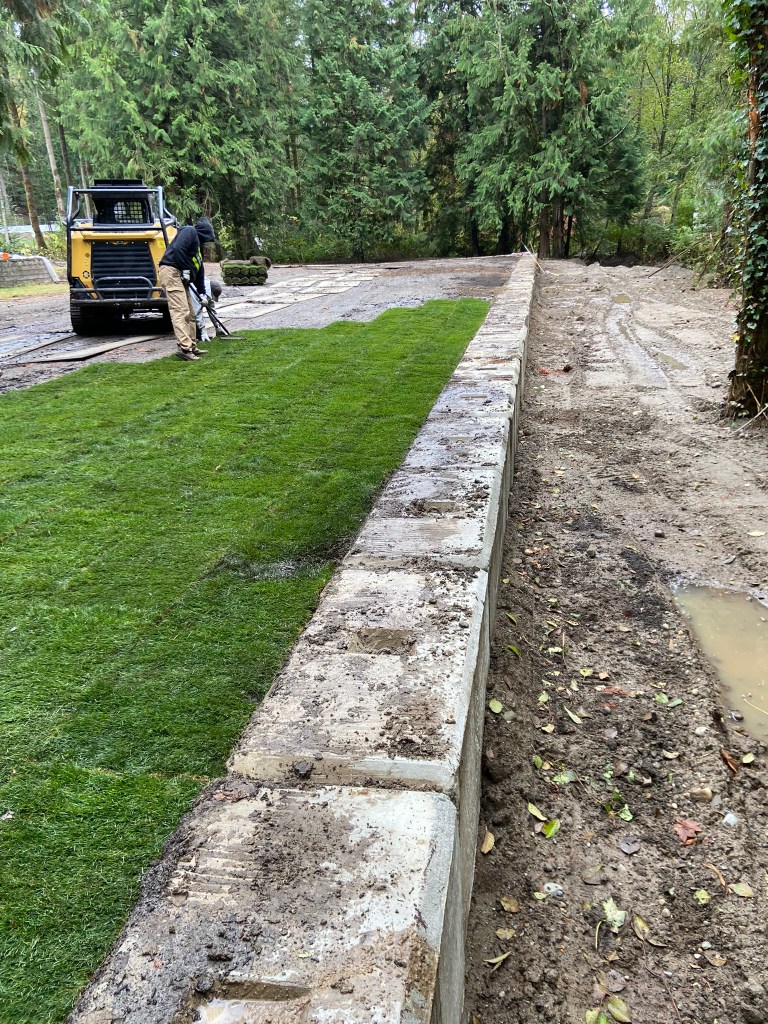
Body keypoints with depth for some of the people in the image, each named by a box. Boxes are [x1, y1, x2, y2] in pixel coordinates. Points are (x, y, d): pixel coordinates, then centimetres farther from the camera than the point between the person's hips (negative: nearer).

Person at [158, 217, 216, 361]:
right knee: (181, 312, -16)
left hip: (180, 278, 10)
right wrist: (185, 269, -14)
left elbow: (199, 271, 29)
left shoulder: (198, 245, 28)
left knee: (190, 314, 12)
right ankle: (184, 348, -22)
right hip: (171, 272, -10)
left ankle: (192, 347, 19)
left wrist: (202, 293, 29)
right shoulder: (190, 232, 0)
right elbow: (178, 249, -18)